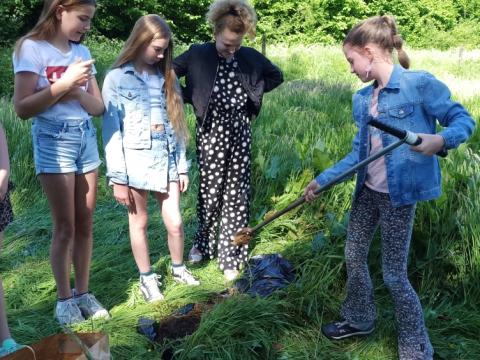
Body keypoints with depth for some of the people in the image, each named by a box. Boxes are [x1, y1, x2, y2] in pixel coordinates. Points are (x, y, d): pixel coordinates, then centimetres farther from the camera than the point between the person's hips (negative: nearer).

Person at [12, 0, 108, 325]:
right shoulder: (31, 48, -8)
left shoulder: (82, 52, 9)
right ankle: (64, 299, 13)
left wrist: (77, 92, -13)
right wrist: (65, 83, -19)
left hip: (86, 139, 5)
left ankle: (83, 293, 19)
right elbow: (23, 108, -14)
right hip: (54, 141, -5)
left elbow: (99, 107, 7)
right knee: (65, 226, -1)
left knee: (85, 223, 8)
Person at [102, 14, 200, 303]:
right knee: (140, 222, 10)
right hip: (136, 160, -3)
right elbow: (111, 131, -6)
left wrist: (182, 166, 9)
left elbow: (176, 125, 11)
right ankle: (147, 277, 27)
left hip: (167, 160, 3)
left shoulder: (166, 77, 10)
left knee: (175, 223, 5)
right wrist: (118, 178, -9)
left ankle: (179, 268, 30)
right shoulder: (117, 78, -3)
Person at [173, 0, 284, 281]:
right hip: (211, 133, -2)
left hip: (240, 132, 2)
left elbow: (277, 76, 16)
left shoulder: (250, 57, 1)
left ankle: (230, 256, 15)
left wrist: (254, 91, 3)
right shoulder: (198, 54, -6)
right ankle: (204, 243, 30)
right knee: (210, 191, 5)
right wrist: (190, 98, -6)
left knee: (237, 194, 5)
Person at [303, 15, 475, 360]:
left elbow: (463, 119, -11)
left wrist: (441, 140, -33)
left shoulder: (420, 83, -14)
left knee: (395, 276, 0)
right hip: (366, 191, 8)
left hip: (398, 195, -7)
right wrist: (322, 179, 10)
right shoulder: (363, 99, 6)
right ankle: (360, 320, 42)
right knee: (354, 258, 18)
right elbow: (359, 153, 11)